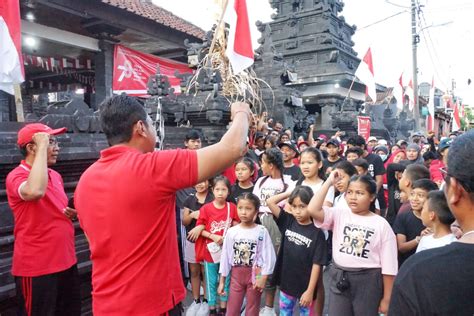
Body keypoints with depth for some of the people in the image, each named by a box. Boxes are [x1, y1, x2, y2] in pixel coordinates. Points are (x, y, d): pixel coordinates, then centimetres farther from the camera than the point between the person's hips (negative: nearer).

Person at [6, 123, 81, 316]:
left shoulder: (56, 176, 9)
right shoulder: (17, 176, -14)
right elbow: (35, 191, -39)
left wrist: (72, 213, 0)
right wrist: (42, 148, -27)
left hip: (66, 262, 7)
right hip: (36, 268, -7)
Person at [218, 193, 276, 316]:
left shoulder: (262, 231, -10)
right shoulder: (231, 231, -3)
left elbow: (269, 257, -8)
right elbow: (225, 257, 1)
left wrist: (263, 278, -12)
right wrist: (222, 281, 3)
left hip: (254, 275, -2)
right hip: (236, 274, 2)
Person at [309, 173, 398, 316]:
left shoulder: (381, 224, -5)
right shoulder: (339, 214, -1)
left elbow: (389, 265, -3)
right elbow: (313, 210, -20)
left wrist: (386, 298, -3)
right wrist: (329, 182, -15)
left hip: (368, 281, -1)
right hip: (339, 277, 2)